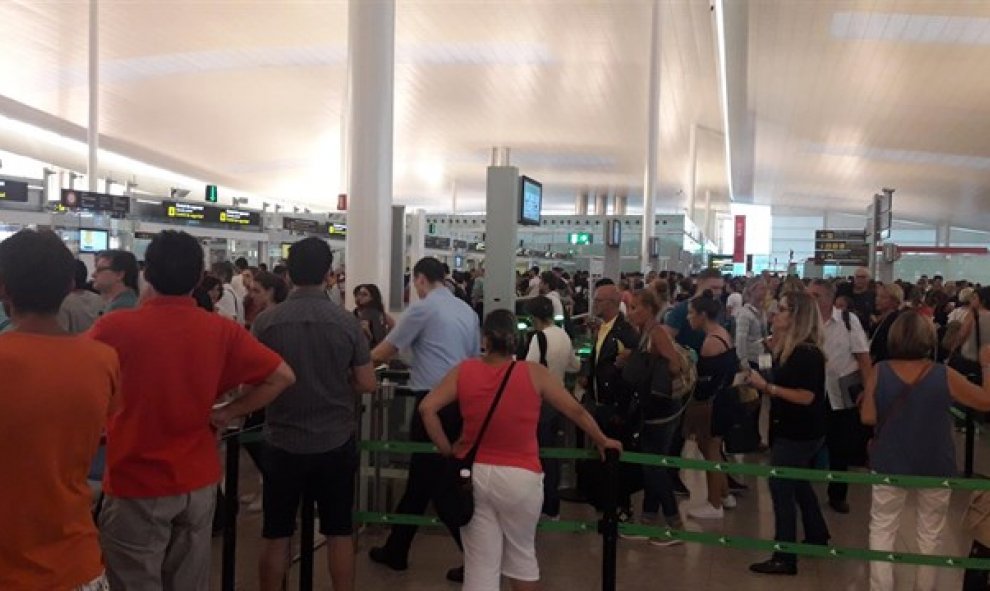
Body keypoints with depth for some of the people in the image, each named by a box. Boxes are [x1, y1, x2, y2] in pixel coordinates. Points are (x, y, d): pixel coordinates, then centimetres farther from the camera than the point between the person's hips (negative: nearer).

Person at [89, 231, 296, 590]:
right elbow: (282, 376, -5)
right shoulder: (222, 331, -7)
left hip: (136, 485, -3)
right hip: (199, 481, 3)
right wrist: (226, 414, 0)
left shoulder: (115, 327, -15)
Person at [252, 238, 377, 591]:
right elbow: (367, 384, -4)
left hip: (283, 443, 0)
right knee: (339, 533, 12)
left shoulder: (266, 322, -9)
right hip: (336, 443, 0)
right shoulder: (346, 322, -9)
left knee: (276, 535, 12)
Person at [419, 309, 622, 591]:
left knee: (480, 563, 9)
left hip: (473, 473, 1)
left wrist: (447, 450, 2)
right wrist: (602, 441, 17)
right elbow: (576, 411, 1)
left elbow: (427, 408, -8)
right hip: (519, 477, -1)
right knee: (522, 553, 20)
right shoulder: (534, 373, -7)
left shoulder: (463, 371, -2)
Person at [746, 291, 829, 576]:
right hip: (792, 430, 10)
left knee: (781, 488, -4)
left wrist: (766, 386, -26)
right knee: (797, 484, 23)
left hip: (800, 433, -10)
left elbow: (806, 396, -26)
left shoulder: (808, 353, -22)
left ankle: (785, 558, 4)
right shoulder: (789, 348, 6)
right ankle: (817, 537, 40)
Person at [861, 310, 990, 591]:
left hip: (890, 464, 0)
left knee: (882, 529, 15)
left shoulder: (880, 372, -13)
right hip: (935, 467, 0)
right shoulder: (945, 376, -15)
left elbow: (868, 417, -11)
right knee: (930, 534, 19)